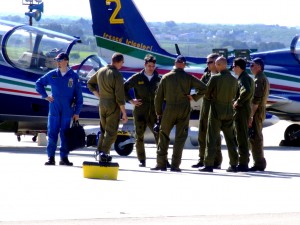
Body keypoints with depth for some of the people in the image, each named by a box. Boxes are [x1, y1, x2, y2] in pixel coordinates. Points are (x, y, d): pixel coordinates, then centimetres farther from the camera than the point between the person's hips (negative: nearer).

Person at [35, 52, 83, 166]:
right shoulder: (52, 75, 4)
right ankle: (51, 157, 3)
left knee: (65, 134, 3)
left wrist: (77, 112, -2)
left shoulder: (74, 76, 0)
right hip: (54, 110, 1)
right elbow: (39, 83, 18)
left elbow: (78, 95, 2)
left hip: (67, 111, -1)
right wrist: (45, 96, 6)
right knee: (52, 133, -1)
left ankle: (64, 157, 9)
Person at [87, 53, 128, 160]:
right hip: (113, 105, -6)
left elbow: (90, 84, 18)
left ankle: (100, 151, 14)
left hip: (102, 104, 6)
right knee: (111, 131, -1)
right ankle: (104, 152, -10)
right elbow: (120, 96, -17)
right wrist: (124, 113, -12)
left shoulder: (101, 71, 5)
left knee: (104, 130, 19)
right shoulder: (117, 75, -16)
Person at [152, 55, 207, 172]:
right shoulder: (188, 78, -1)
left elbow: (159, 96, 3)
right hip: (184, 111, 0)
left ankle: (161, 163, 7)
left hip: (169, 110, 0)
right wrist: (194, 97, 4)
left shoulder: (166, 77, 2)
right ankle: (175, 165, -1)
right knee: (180, 137, 3)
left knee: (163, 136, 10)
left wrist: (158, 112, 12)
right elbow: (203, 88, -8)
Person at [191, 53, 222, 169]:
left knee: (214, 135, -3)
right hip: (205, 108, 7)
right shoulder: (206, 75, 13)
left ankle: (217, 161, 2)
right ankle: (202, 159, 17)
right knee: (202, 135, 10)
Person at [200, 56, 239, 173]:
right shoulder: (234, 80, 1)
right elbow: (234, 95, 10)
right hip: (229, 112, 4)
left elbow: (207, 93, -6)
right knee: (230, 139, 11)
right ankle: (233, 164, 11)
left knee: (211, 139, 0)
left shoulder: (215, 78, -13)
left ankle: (209, 164, -5)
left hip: (216, 111, -4)